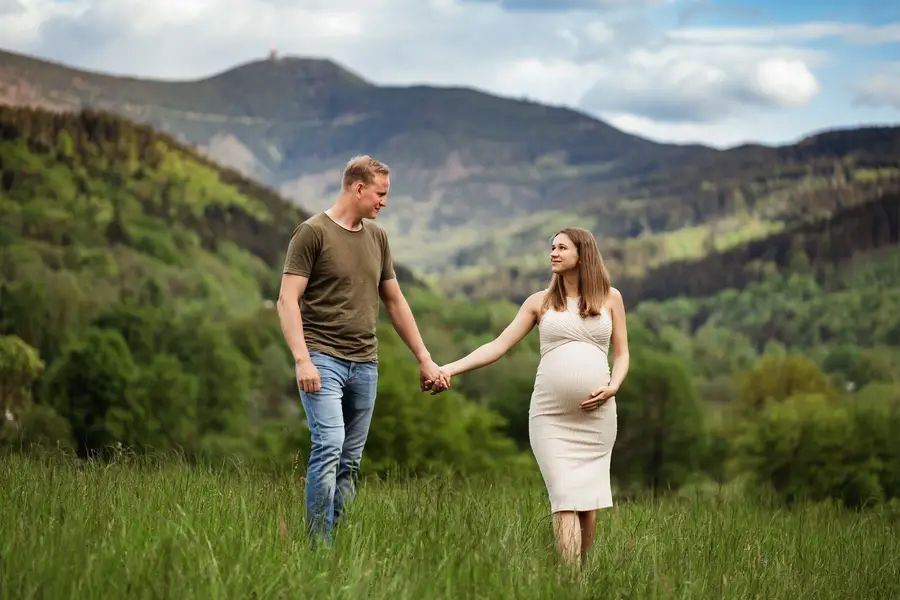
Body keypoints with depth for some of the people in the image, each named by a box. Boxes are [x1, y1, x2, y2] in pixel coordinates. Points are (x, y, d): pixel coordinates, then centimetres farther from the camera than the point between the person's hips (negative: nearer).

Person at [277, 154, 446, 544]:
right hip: (323, 359, -6)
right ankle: (318, 546, -14)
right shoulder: (312, 232, -4)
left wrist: (424, 359, 21)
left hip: (365, 365, 6)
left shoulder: (377, 238, 16)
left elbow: (395, 302, 23)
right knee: (329, 446, -18)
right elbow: (287, 300, -9)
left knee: (350, 461, 4)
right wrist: (302, 359, -19)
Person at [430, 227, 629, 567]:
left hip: (596, 415, 1)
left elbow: (622, 354, 13)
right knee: (566, 500, -10)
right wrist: (450, 368, -6)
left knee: (589, 501, 0)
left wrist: (612, 387, -8)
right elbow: (499, 345, 5)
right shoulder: (540, 302, 10)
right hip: (550, 415, -1)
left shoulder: (610, 298, 10)